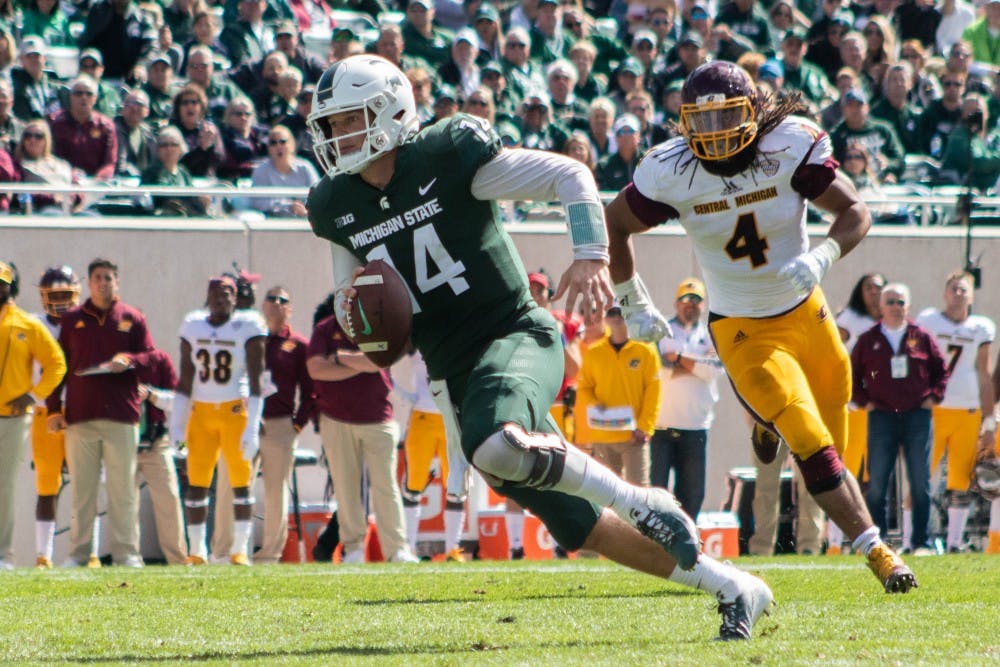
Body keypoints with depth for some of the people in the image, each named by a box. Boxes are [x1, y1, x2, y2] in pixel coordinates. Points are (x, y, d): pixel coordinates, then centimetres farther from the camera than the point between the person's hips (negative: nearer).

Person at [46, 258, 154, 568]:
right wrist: (54, 408, 4)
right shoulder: (72, 319, 11)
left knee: (123, 487, -1)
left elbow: (151, 358, 9)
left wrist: (129, 360, -13)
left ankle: (127, 551, 1)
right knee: (82, 488, 3)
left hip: (121, 416, -1)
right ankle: (79, 552, 6)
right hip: (80, 415, 1)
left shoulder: (132, 319, 9)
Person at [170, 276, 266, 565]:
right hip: (201, 412, 3)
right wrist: (177, 422, 6)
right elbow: (185, 379, 11)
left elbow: (255, 380, -6)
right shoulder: (193, 327, 7)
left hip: (236, 411, -3)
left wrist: (252, 427, -12)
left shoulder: (247, 327, -4)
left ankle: (240, 550, 5)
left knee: (240, 482, -1)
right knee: (196, 483, 0)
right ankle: (196, 551, 6)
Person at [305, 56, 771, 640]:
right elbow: (356, 309, 19)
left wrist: (590, 256, -23)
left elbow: (570, 175, -9)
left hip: (516, 336, -6)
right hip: (456, 371, 6)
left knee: (497, 447, -39)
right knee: (580, 526, 5)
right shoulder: (337, 208, 6)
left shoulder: (447, 158, -12)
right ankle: (733, 588, 18)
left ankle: (643, 504, -17)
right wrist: (354, 306, -5)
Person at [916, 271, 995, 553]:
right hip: (932, 410, -3)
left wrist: (989, 421, 10)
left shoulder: (981, 328, 12)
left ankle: (955, 542, 8)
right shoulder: (928, 322, 4)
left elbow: (984, 377, 15)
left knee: (961, 483, 3)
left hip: (968, 413, 3)